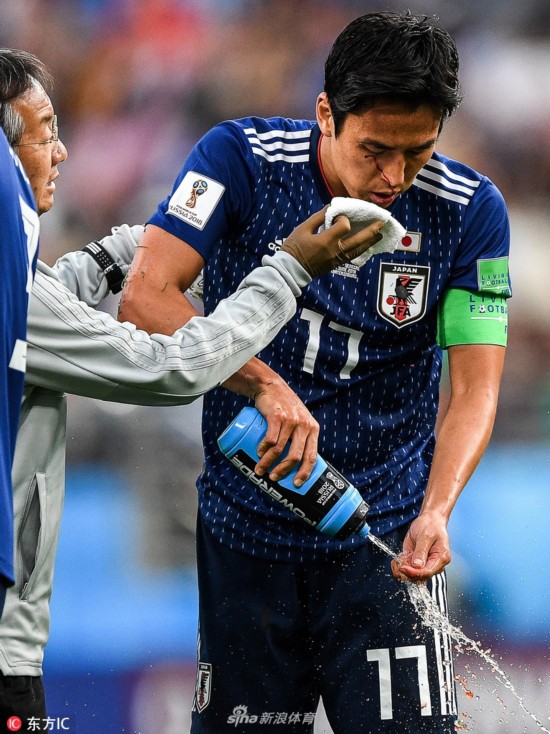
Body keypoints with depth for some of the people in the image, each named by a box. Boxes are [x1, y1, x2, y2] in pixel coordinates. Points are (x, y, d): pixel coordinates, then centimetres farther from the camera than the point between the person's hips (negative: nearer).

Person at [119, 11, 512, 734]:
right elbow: (145, 298, -19)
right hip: (245, 530, 1)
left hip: (385, 533, 0)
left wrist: (435, 510, -28)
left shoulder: (470, 209, -8)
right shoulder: (239, 159, -10)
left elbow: (475, 387, -10)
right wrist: (266, 383, -32)